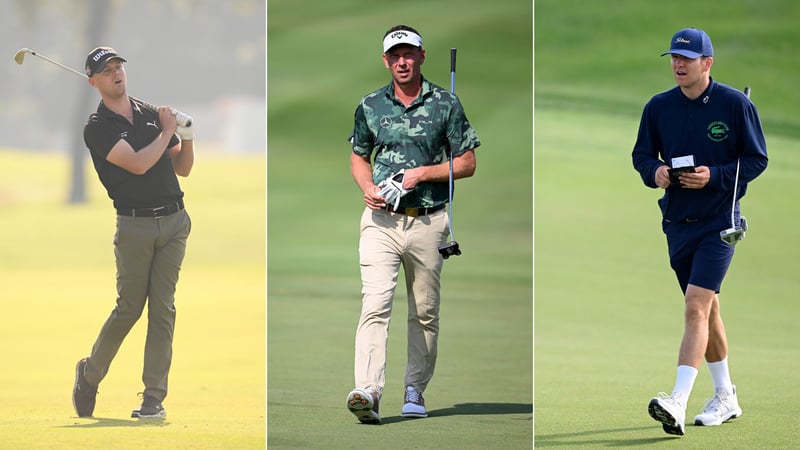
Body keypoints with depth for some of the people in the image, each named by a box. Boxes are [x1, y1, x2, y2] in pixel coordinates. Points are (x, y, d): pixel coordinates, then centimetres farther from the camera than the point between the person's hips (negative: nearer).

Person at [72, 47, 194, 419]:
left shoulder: (152, 113, 13)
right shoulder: (97, 128, -6)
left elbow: (182, 168, 17)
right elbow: (138, 164, -18)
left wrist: (187, 138, -1)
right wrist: (167, 131, -7)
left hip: (174, 220, 4)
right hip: (135, 224, -4)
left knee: (162, 307, -1)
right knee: (129, 308, 0)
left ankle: (154, 398, 0)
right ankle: (90, 372, 25)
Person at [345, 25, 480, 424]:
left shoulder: (445, 104, 2)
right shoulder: (370, 106, 9)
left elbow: (467, 163, 3)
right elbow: (358, 158, 21)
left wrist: (423, 173, -11)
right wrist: (368, 188, 0)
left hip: (427, 222, 0)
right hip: (380, 219, 0)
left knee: (425, 313, 6)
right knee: (375, 303, -15)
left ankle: (415, 389, 19)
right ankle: (368, 392, -26)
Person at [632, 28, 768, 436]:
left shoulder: (736, 104, -7)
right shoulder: (659, 107, 4)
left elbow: (757, 159, -5)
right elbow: (641, 154, 12)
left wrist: (715, 176, -19)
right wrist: (655, 171, -11)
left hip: (719, 221, -5)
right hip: (677, 220, 5)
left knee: (696, 307, -18)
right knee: (707, 310, 16)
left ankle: (678, 403, -27)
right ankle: (725, 398, 29)